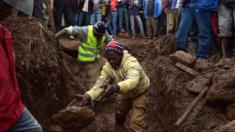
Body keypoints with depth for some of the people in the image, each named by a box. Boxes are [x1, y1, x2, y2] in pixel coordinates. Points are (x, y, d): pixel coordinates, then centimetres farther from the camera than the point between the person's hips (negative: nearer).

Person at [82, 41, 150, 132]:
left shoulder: (131, 63, -37)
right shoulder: (107, 67, -19)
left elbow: (133, 80, -55)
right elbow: (100, 83, -28)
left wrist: (116, 87, -74)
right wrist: (89, 95, -48)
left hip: (140, 93, -6)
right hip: (127, 94, 6)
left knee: (135, 124, -13)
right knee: (119, 115, 22)